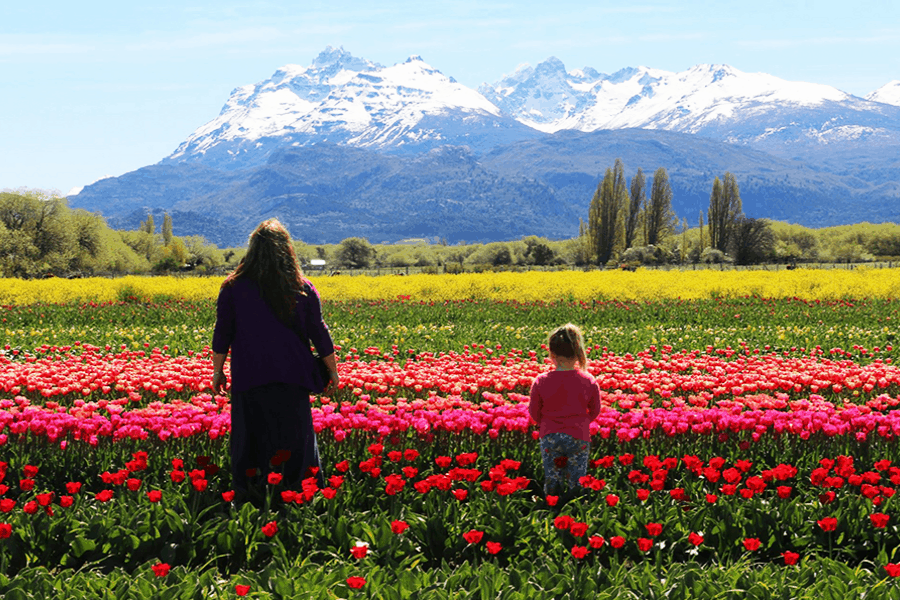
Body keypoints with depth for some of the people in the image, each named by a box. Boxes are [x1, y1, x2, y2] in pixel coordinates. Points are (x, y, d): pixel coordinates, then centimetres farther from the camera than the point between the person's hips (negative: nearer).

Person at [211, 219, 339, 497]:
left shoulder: (233, 288, -2)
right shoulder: (303, 288, 0)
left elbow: (222, 334, 2)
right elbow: (319, 333, 4)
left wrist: (218, 371, 13)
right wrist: (333, 371, 14)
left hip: (249, 378, 0)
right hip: (292, 377, 1)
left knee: (251, 440, 5)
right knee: (296, 438, 7)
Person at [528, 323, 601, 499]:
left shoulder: (541, 382, -11)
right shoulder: (589, 381, -7)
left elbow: (534, 412, 1)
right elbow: (595, 411, 6)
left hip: (550, 436, 0)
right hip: (579, 436, 0)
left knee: (551, 479, 11)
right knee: (576, 485, 8)